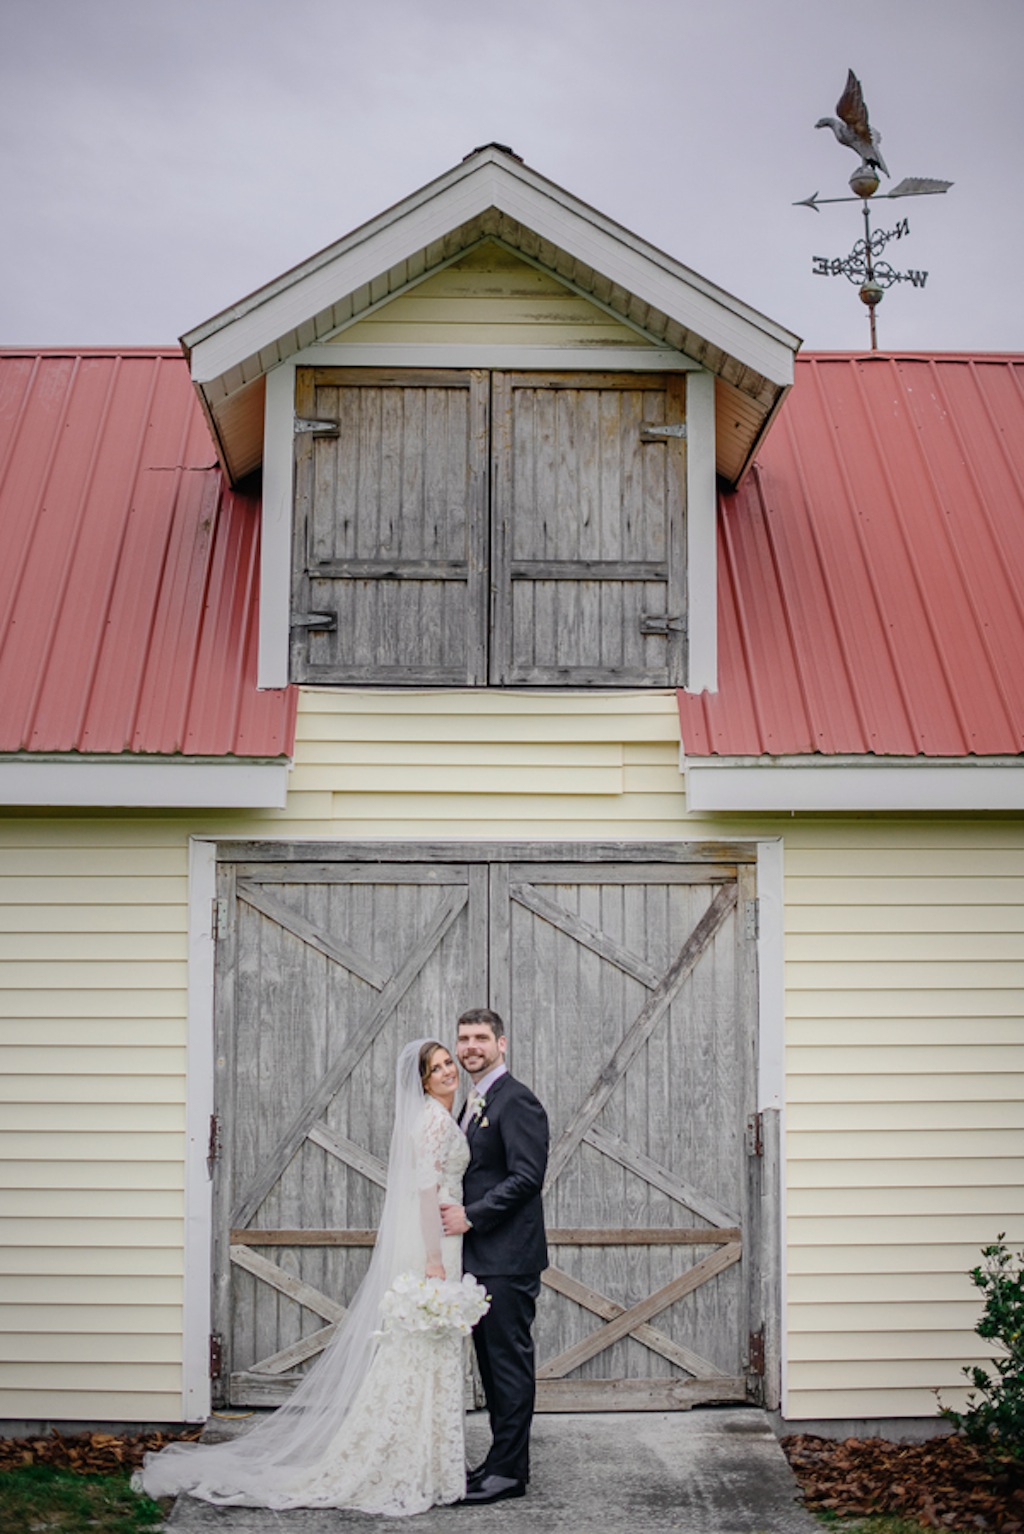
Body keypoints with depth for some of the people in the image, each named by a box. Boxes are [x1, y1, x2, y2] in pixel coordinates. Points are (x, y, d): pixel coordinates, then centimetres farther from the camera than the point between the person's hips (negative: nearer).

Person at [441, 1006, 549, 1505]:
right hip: (480, 1256, 10)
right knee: (492, 1361, 13)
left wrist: (471, 1216, -18)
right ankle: (505, 1459, 21)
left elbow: (526, 1175, -19)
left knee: (510, 1361, -4)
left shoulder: (516, 1100, -12)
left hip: (508, 1257, -10)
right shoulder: (473, 1104, 18)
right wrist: (454, 1209, 4)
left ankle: (508, 1471, 1)